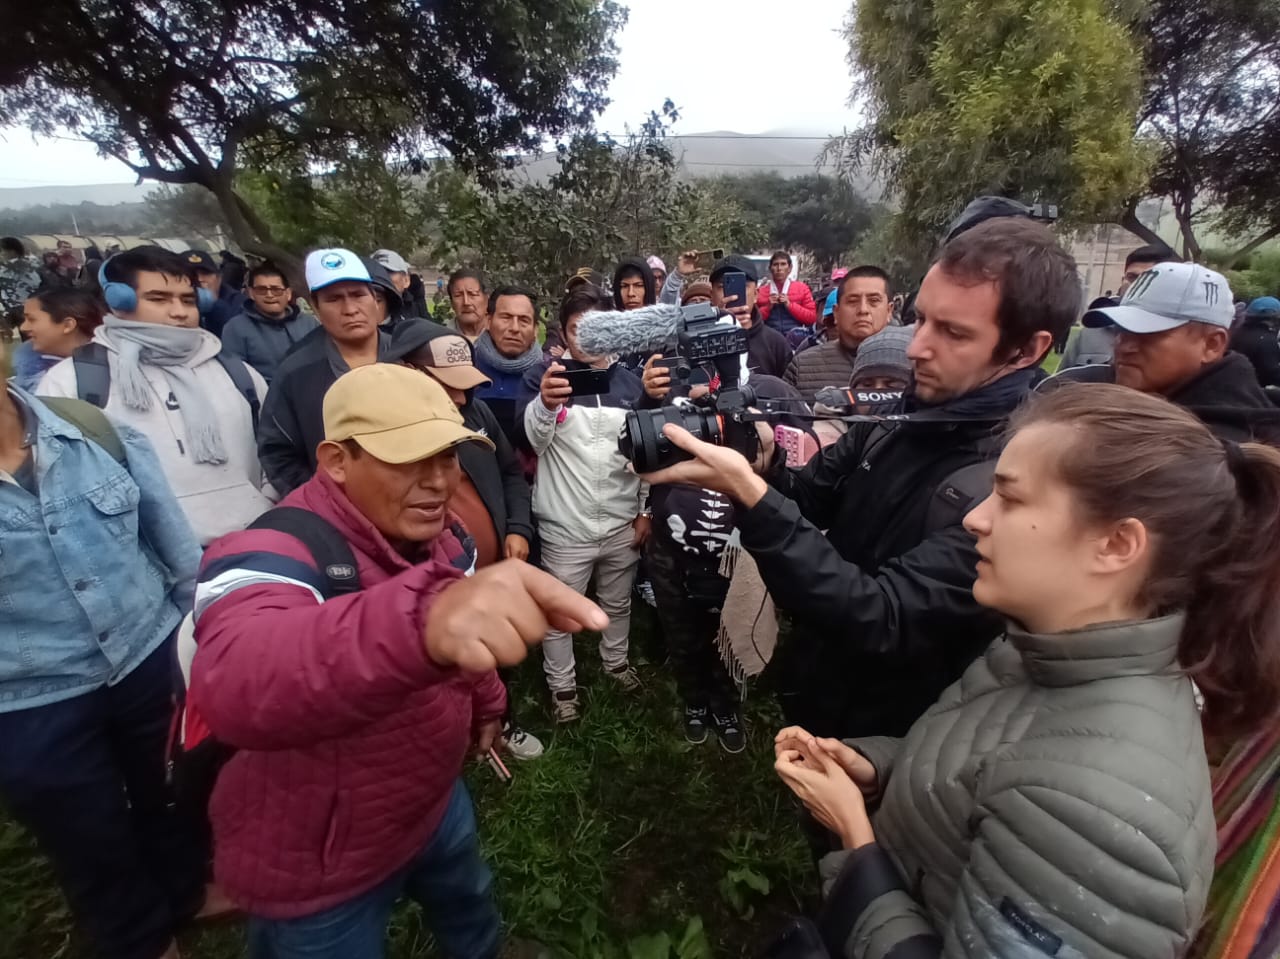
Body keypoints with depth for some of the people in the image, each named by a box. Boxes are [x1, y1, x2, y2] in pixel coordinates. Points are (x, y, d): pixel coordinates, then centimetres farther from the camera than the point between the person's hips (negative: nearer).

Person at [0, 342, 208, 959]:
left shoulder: (98, 431, -9)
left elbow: (175, 544, 0)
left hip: (153, 660, 2)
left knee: (174, 801, 26)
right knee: (94, 850, 21)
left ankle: (188, 896, 56)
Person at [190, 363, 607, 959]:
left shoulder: (444, 535, -10)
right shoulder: (272, 556, -33)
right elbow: (234, 685, -55)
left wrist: (486, 707, 22)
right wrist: (420, 620, -72)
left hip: (434, 798, 7)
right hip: (316, 865, -6)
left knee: (471, 908, 30)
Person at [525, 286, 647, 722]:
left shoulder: (630, 382, 2)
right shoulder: (547, 375, -8)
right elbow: (531, 441, -25)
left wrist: (646, 510, 5)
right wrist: (545, 403, -46)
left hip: (622, 522, 3)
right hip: (565, 526, -3)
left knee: (617, 603, 21)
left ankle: (616, 661, 44)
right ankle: (562, 685, 30)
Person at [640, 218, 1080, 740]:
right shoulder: (906, 413, -6)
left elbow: (881, 622, -34)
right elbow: (807, 499, 0)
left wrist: (751, 494, -40)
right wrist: (762, 466, -23)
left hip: (886, 743, -6)